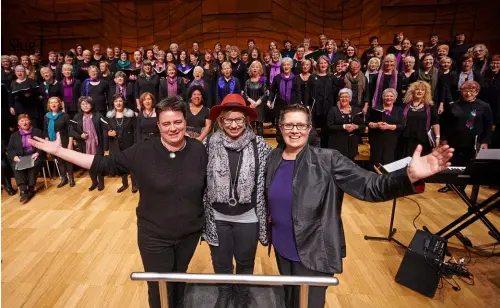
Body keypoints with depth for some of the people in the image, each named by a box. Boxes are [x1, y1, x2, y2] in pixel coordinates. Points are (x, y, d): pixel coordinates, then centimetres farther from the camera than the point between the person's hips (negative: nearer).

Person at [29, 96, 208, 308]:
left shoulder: (199, 151, -11)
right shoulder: (142, 152, -15)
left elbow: (208, 187, -1)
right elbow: (104, 164, -9)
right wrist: (58, 151, -11)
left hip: (190, 234, 2)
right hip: (155, 236, -1)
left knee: (180, 279, 27)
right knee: (159, 288, 16)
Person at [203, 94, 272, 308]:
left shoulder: (260, 146, -12)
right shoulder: (209, 145, -10)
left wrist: (267, 214, -1)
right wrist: (203, 213, 2)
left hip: (247, 217, 0)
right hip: (217, 217, 1)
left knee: (245, 261, 21)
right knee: (220, 261, 21)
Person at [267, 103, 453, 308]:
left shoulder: (327, 161, -18)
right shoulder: (274, 157, -3)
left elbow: (370, 186, -27)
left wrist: (410, 176, -42)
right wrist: (271, 215, 1)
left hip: (313, 256, -4)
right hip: (281, 250, 5)